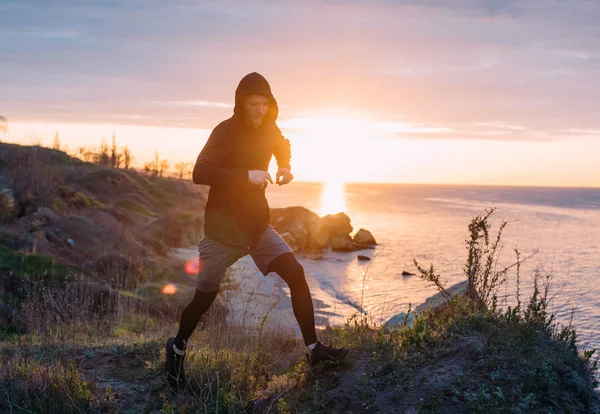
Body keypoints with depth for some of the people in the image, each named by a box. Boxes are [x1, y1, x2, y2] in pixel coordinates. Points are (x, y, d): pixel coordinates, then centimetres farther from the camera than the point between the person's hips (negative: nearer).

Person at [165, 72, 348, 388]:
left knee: (295, 274, -9)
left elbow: (282, 147, 28)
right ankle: (177, 348, 31)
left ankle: (313, 349, -2)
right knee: (205, 296, 5)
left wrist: (285, 166, 8)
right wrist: (247, 175, -32)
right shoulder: (226, 131, -16)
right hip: (223, 228, -5)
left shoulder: (269, 129, 3)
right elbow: (200, 172, -29)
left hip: (257, 224, 5)